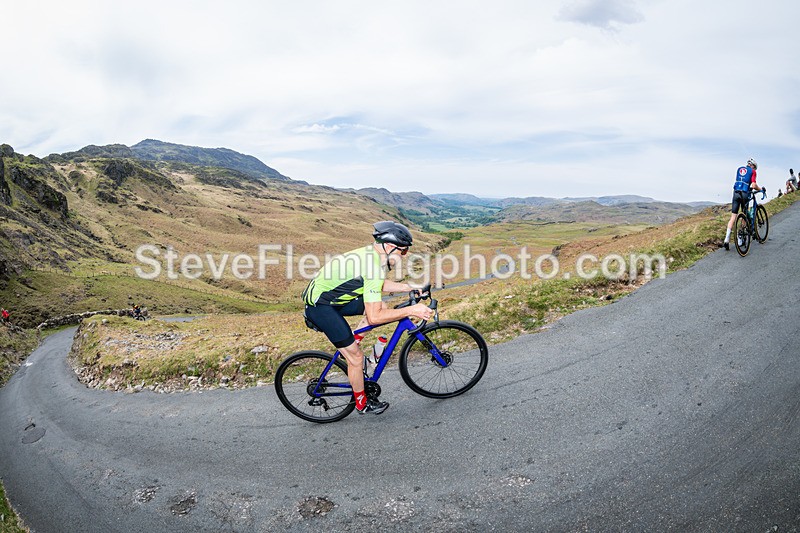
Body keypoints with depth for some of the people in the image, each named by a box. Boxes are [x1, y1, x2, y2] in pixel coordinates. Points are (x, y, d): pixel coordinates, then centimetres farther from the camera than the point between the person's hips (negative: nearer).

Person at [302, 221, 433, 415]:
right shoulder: (374, 266, -27)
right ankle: (362, 403, 18)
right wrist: (411, 310, -26)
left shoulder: (371, 254, 1)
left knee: (379, 305, 5)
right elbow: (374, 318, -29)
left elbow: (381, 285, 20)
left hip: (332, 296, 9)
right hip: (320, 307, -9)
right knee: (356, 356, -2)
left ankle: (351, 343, 18)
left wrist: (409, 288, 11)